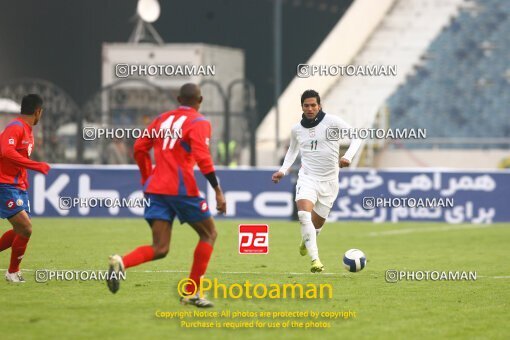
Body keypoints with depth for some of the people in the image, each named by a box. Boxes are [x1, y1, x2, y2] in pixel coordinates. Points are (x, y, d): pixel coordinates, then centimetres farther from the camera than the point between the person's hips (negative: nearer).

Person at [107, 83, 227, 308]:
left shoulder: (163, 119, 18)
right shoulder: (199, 123, -1)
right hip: (181, 188, -5)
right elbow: (202, 158, -15)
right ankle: (191, 293, 9)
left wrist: (147, 179, 28)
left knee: (160, 249, 3)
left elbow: (139, 148, 17)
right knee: (209, 233, 15)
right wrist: (218, 191, -15)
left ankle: (122, 262, -28)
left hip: (156, 188, 5)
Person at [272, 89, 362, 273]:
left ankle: (306, 242, 45)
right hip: (307, 177, 1)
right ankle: (315, 259, -27)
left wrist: (348, 156, -18)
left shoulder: (332, 122, -7)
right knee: (304, 215, -25)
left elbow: (356, 137, -3)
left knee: (316, 223, 8)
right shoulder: (297, 129, 4)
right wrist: (283, 170, 12)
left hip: (329, 181, -1)